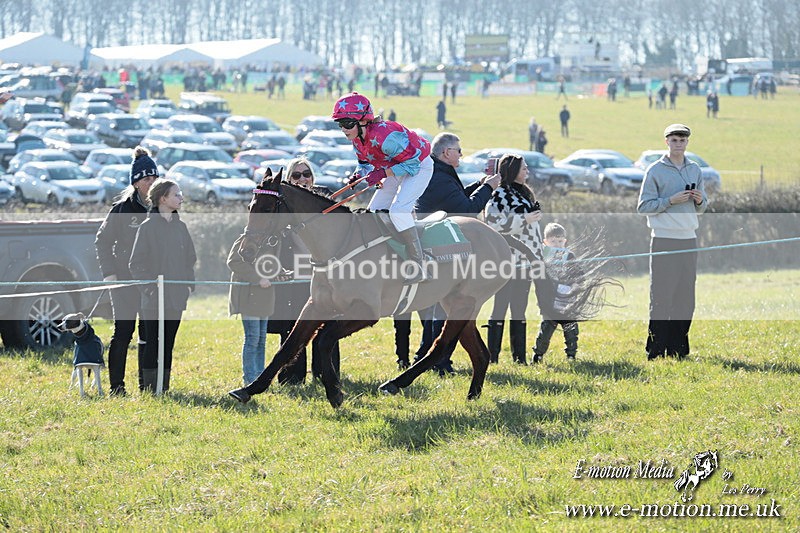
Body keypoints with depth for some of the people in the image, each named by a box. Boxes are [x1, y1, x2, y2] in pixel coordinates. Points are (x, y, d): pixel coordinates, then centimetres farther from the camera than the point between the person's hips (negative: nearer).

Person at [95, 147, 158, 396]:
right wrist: (109, 273, -8)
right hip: (125, 280, -4)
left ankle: (147, 385, 12)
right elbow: (102, 240, 0)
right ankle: (116, 385, -1)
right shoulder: (123, 207, -3)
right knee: (123, 332, -4)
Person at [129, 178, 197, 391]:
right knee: (152, 343, -3)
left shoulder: (180, 226, 10)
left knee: (168, 343, 9)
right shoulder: (148, 227, -6)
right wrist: (150, 285, -13)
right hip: (154, 299, -5)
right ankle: (149, 388, 0)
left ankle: (164, 388, 14)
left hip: (176, 297, 5)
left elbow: (190, 259, 18)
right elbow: (136, 264, -6)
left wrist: (189, 284, 8)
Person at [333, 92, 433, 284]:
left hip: (419, 166, -10)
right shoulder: (357, 138, -9)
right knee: (374, 212, 6)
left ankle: (418, 267, -21)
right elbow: (365, 162, 8)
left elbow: (412, 163, -30)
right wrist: (359, 175, -14)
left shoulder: (384, 136, -37)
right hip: (397, 170, 10)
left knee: (398, 210, -24)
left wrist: (383, 173, -33)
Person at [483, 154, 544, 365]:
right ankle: (491, 356, -5)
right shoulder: (499, 195, -10)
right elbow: (494, 222, -22)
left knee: (519, 308, 9)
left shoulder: (523, 193, 19)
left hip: (524, 260, 9)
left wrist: (536, 256, 24)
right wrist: (524, 219, -21)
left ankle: (519, 355, 12)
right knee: (501, 307, -7)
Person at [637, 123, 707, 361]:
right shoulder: (655, 171, -2)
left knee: (686, 297, 5)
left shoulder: (695, 170, 14)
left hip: (689, 239, 5)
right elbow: (644, 206, -5)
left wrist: (699, 200, -3)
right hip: (664, 240, -5)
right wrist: (671, 201, -16)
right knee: (662, 297, -8)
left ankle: (679, 348, 11)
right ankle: (655, 350, -6)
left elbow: (701, 208, 19)